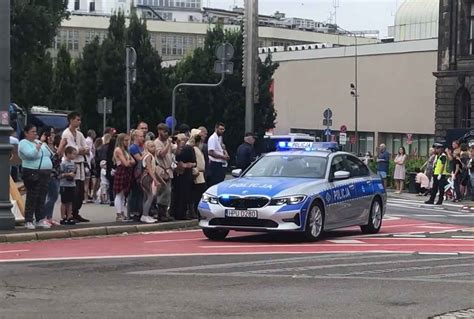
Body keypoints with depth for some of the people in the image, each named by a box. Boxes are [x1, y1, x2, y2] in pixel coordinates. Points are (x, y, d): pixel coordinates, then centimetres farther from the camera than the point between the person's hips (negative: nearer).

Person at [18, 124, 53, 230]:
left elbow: (49, 155, 23)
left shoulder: (39, 142, 18)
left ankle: (40, 220, 13)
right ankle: (28, 221, -4)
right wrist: (37, 147, -13)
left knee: (42, 198, 8)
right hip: (32, 174, -7)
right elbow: (30, 154, -24)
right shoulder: (23, 143, -6)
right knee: (32, 198, -7)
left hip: (45, 173, 8)